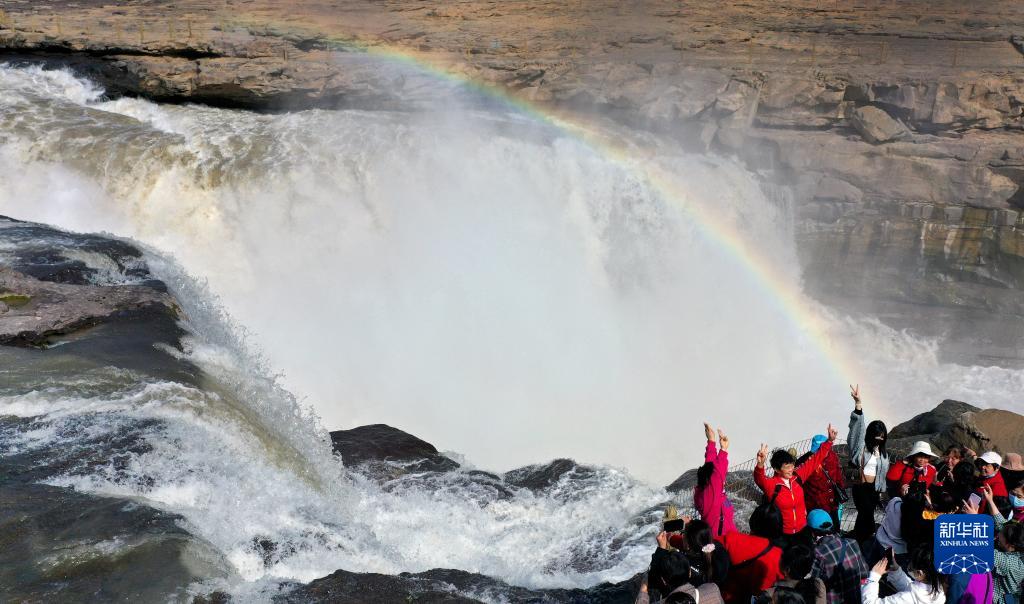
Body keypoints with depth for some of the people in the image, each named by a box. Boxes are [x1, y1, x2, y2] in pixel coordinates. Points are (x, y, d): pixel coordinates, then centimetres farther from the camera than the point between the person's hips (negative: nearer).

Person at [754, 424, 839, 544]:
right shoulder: (771, 484, -21)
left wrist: (829, 441, -2)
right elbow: (760, 479, -44)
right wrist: (760, 464, -66)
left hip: (802, 529, 5)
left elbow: (814, 460, 1)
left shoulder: (797, 476, -6)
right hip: (782, 533, -5)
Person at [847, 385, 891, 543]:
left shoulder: (882, 452, 13)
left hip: (874, 488, 6)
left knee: (863, 518, 12)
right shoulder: (862, 447, -6)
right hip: (861, 488, -6)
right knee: (868, 521, -11)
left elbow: (883, 472, 21)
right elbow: (859, 425, -19)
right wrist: (858, 402, -32)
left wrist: (880, 490, 18)